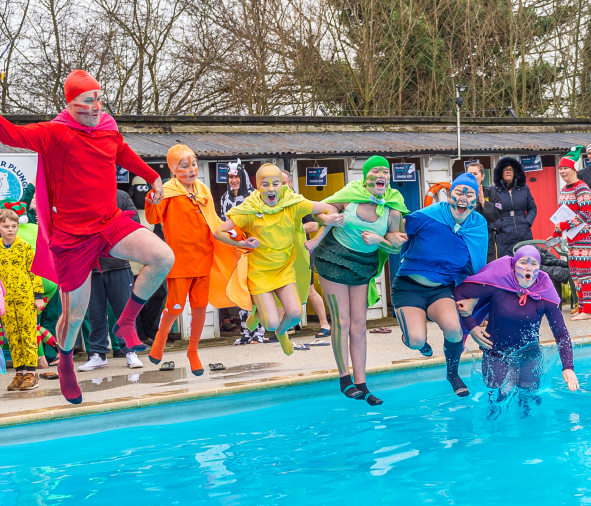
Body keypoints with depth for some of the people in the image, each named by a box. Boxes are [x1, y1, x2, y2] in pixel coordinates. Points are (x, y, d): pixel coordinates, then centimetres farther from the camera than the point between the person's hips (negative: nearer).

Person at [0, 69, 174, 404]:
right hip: (73, 235, -5)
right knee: (75, 315, 5)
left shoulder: (109, 132, 6)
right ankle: (66, 364, 38)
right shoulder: (55, 134, -12)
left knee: (163, 257, -21)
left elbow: (125, 155, 28)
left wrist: (153, 176, 33)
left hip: (110, 222, 5)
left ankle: (127, 321, -1)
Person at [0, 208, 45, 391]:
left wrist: (38, 295, -3)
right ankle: (20, 372, 12)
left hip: (26, 299, -3)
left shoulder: (25, 247, 0)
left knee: (28, 335, -2)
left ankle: (31, 372, 3)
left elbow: (34, 271, 0)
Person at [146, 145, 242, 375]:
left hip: (204, 259, 5)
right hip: (180, 260, -5)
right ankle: (162, 335, 32)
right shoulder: (169, 192, -9)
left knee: (200, 308, 7)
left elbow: (213, 223, 18)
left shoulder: (203, 192, 8)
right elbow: (153, 218, -23)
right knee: (176, 307, 1)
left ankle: (193, 351, 25)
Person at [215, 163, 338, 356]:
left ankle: (282, 332, 24)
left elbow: (330, 210, -6)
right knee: (271, 323, -10)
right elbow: (219, 233, -11)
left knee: (295, 314, -14)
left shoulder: (293, 204, -11)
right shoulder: (250, 210, -15)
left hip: (285, 268, 3)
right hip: (259, 271, -2)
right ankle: (258, 312, 29)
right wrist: (243, 244, -24)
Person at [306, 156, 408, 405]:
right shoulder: (349, 195, -12)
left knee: (359, 325, 3)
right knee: (341, 321, -5)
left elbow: (397, 247, 0)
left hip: (363, 264, 3)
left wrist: (378, 240, -18)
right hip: (334, 258, -3)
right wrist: (317, 239, -3)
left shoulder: (393, 209, -7)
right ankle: (345, 379, 8)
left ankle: (361, 385, 8)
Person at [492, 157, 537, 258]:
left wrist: (527, 222, 1)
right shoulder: (495, 190, 1)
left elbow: (532, 208, 16)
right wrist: (497, 226, -11)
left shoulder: (524, 189, 11)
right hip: (504, 237, -3)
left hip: (524, 236, 3)